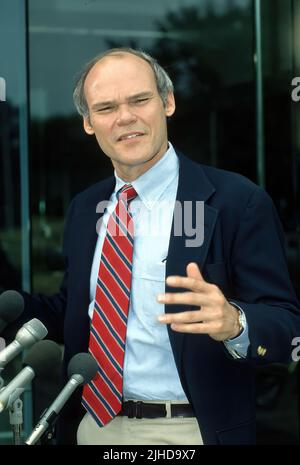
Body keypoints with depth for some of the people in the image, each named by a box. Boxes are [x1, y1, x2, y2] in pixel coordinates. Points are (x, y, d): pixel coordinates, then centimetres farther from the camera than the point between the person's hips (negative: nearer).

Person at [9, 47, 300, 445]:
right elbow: (74, 316, 12)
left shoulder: (238, 201, -13)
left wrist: (234, 323, -35)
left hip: (190, 431, -5)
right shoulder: (83, 209, 7)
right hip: (94, 424, 5)